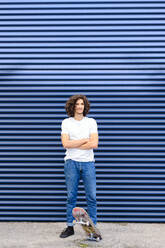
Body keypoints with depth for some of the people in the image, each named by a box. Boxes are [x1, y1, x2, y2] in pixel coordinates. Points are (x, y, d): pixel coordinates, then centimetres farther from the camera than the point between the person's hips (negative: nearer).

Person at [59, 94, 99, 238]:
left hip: (88, 163, 0)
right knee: (71, 196, 6)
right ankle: (70, 227, 15)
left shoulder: (91, 122, 4)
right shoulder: (66, 122, 5)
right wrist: (85, 140, -7)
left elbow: (94, 144, -8)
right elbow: (65, 144, -8)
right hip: (71, 163, 0)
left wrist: (74, 145, -7)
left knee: (91, 197, 0)